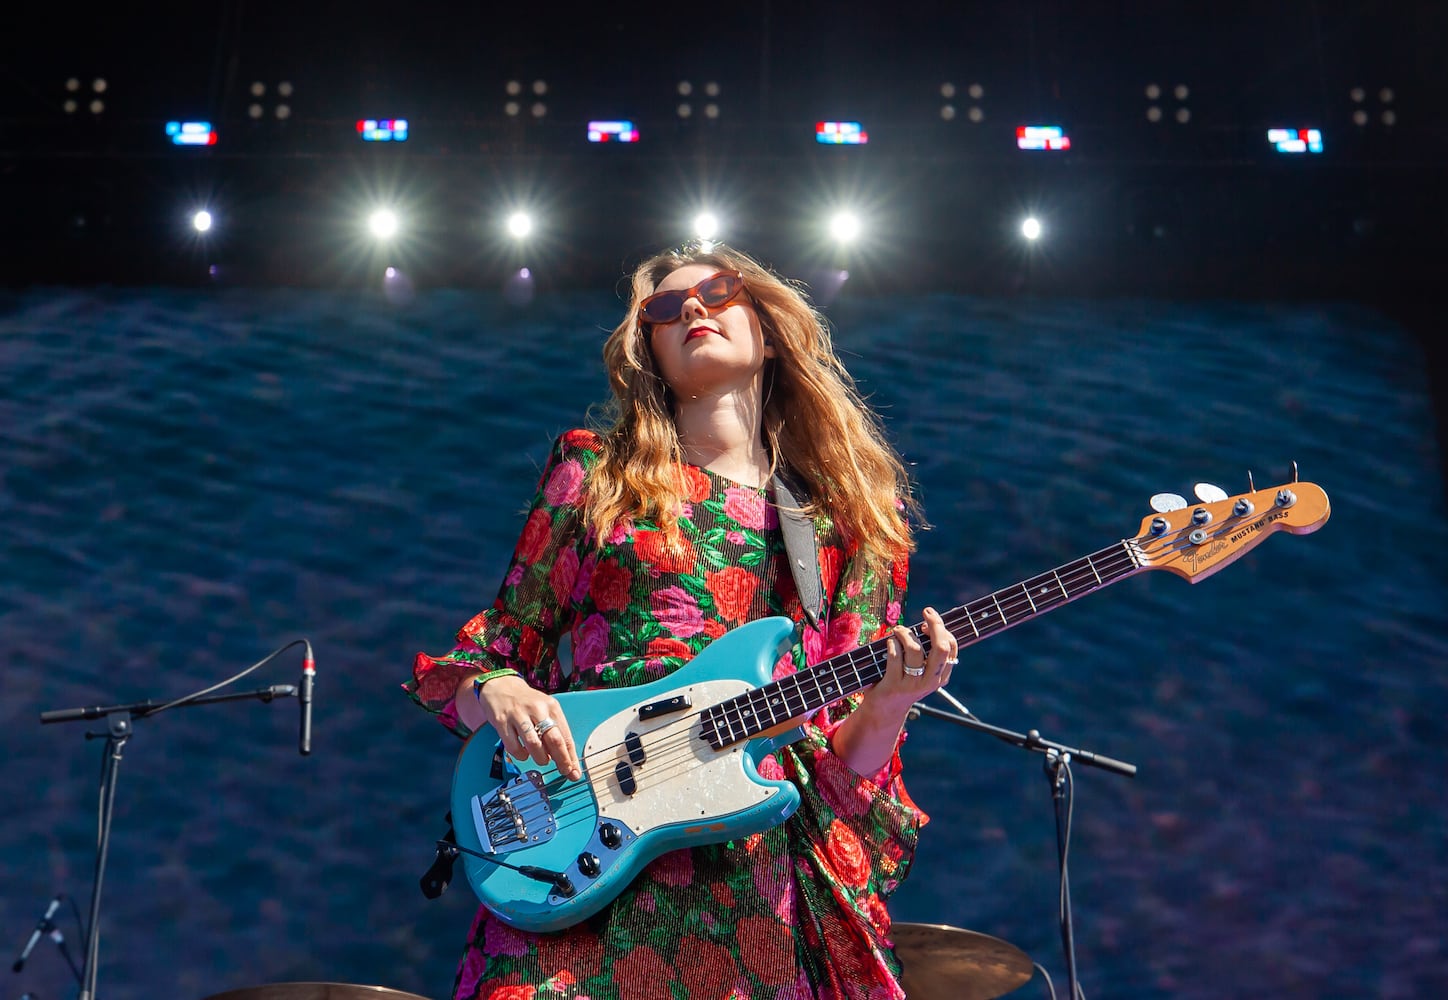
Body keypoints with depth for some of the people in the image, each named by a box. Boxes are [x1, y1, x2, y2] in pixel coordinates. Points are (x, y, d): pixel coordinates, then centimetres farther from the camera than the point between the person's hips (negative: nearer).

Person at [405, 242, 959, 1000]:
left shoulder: (845, 516, 13)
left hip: (769, 883, 1)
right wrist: (498, 694, -9)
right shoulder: (597, 474, 12)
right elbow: (493, 653, 12)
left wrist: (888, 702, -10)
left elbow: (849, 760, 11)